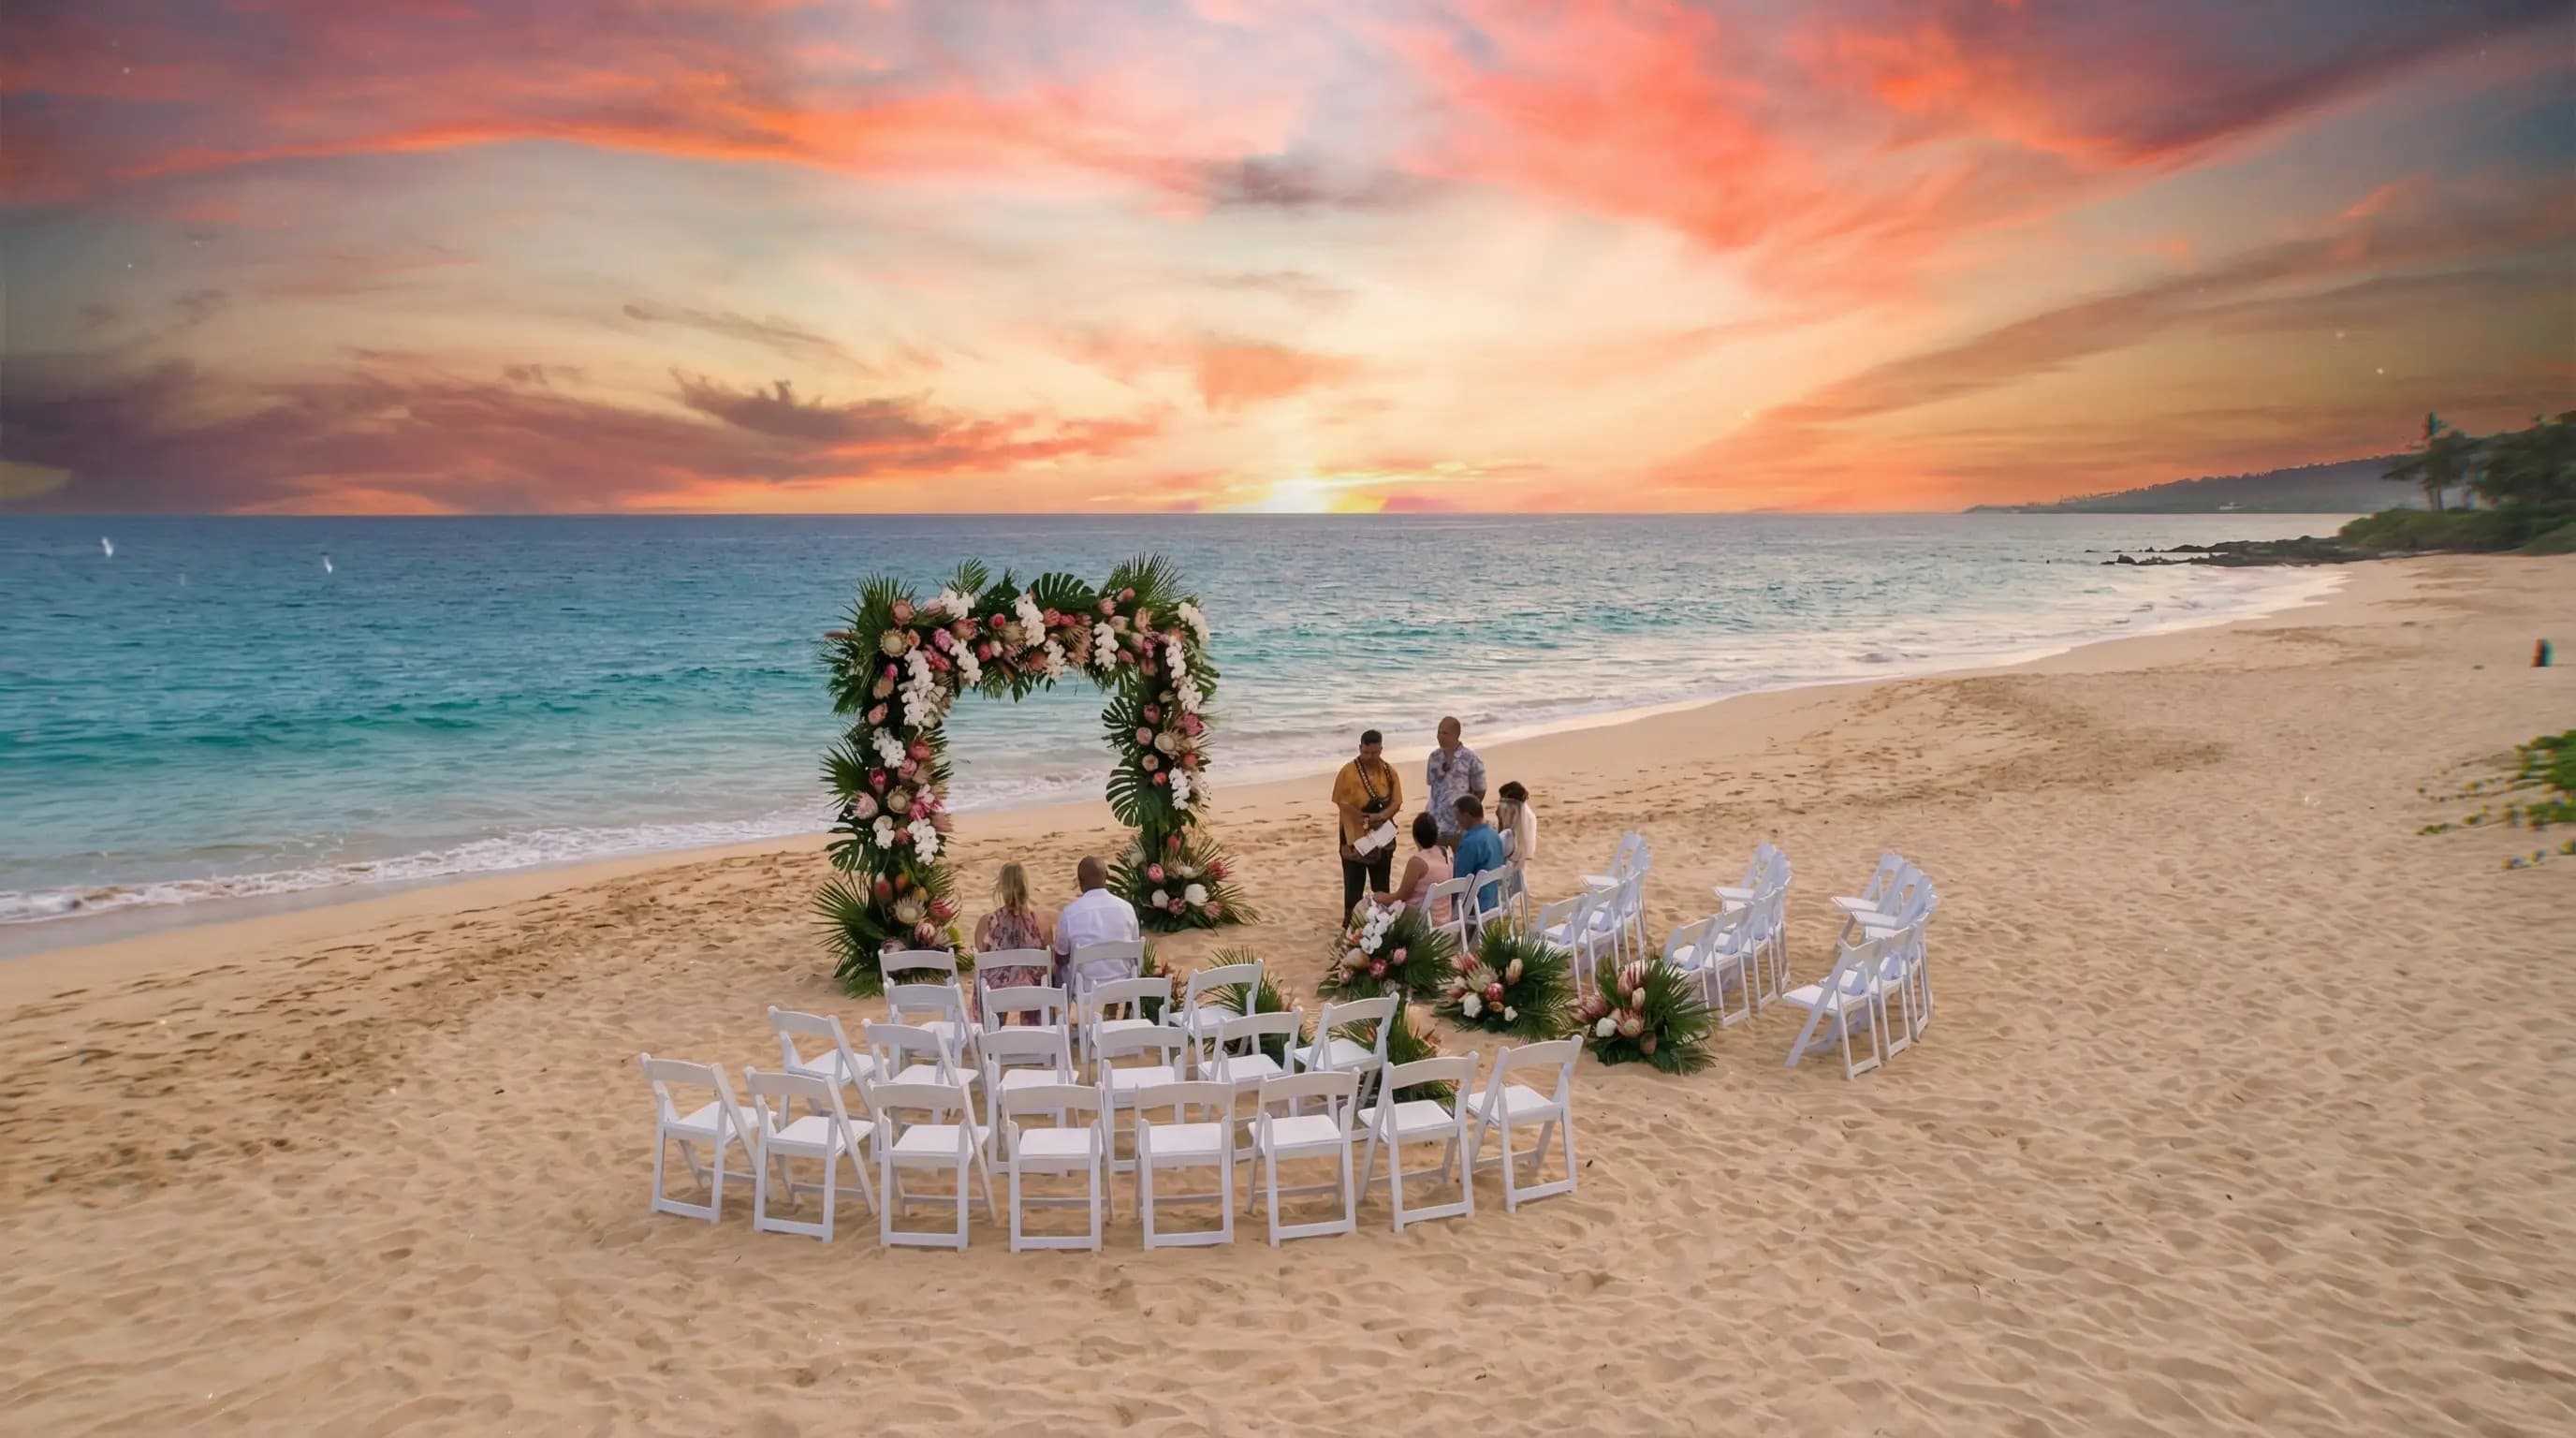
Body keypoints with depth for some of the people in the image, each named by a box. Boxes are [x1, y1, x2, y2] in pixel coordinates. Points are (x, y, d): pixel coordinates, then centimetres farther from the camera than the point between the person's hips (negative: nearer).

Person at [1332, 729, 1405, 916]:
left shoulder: (1389, 771, 2)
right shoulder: (1348, 771, -9)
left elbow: (1397, 802, 0)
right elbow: (1341, 802, -11)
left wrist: (1381, 816, -19)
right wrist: (1363, 818, -20)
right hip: (1355, 837, -3)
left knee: (1381, 885, 11)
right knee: (1354, 885, 1)